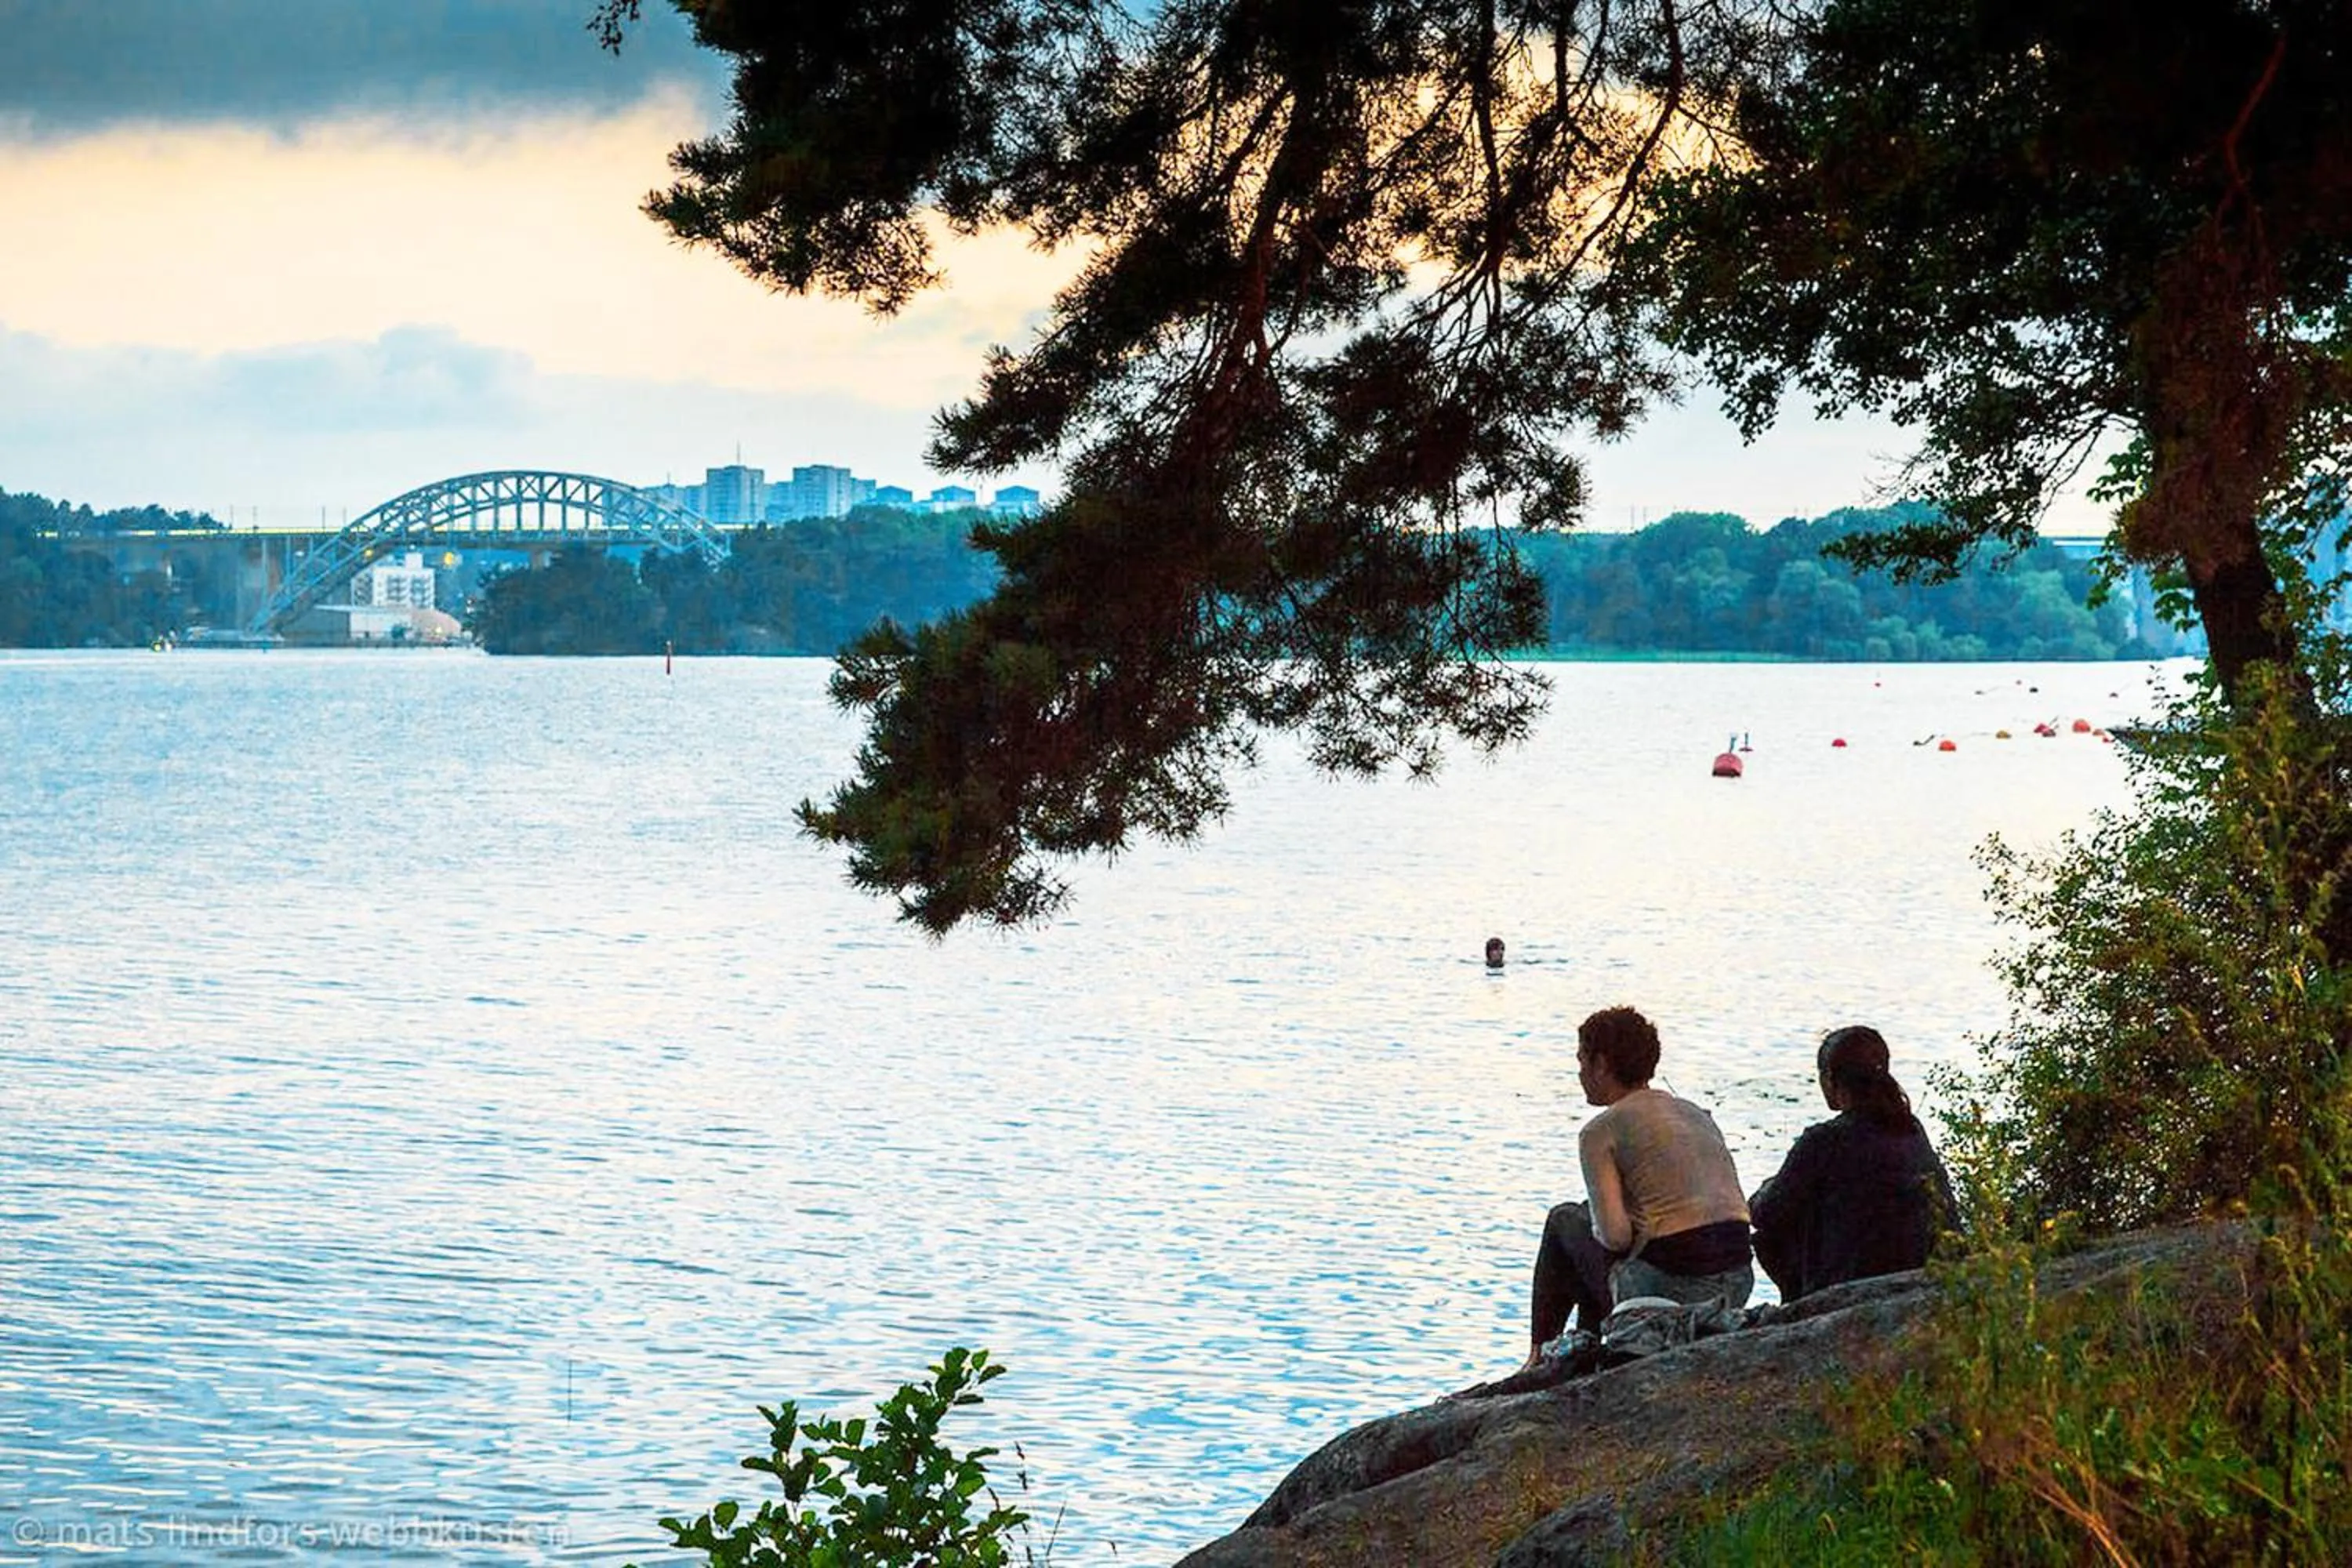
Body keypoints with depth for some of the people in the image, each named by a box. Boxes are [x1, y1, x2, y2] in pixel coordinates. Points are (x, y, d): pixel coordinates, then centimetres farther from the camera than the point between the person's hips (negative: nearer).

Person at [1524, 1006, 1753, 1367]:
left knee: (1564, 1221, 22)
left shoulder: (1600, 1132, -4)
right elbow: (1738, 1209, 17)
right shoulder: (1696, 1115, 17)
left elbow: (1614, 1235, -14)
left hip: (1667, 1287, -7)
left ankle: (1541, 1354, 28)